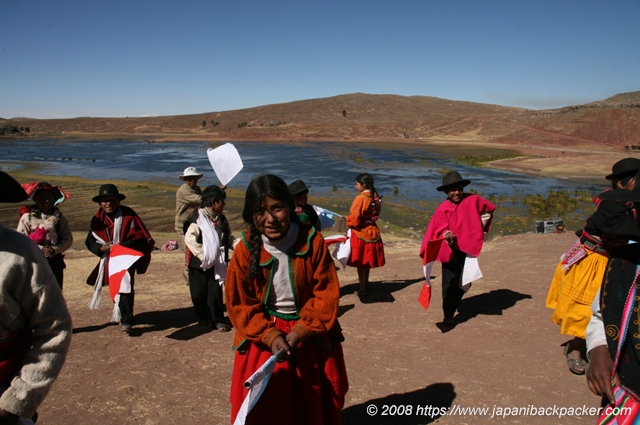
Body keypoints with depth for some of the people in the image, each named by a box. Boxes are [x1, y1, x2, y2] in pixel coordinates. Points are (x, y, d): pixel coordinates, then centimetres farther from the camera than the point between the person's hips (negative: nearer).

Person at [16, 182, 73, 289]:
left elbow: (68, 239, 1)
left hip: (55, 261, 2)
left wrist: (55, 249, -15)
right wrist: (41, 249, -16)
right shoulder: (27, 217, -2)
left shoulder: (59, 217, 4)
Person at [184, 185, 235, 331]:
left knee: (216, 292, 1)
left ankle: (218, 320, 11)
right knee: (199, 292, 8)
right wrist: (203, 255, -23)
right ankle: (202, 316, 31)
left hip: (217, 263, 4)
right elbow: (189, 239, -20)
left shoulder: (221, 219, 8)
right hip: (199, 264, -4)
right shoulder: (198, 219, -12)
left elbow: (228, 238, 13)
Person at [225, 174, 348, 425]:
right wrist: (270, 335, -20)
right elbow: (239, 304, -8)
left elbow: (327, 294, -12)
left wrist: (299, 331, -20)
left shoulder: (312, 242, -14)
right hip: (262, 340, 0)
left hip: (311, 338, 0)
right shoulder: (245, 250, -13)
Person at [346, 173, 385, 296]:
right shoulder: (375, 196, 4)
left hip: (360, 233, -8)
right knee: (366, 262, 18)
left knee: (360, 263, 3)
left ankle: (362, 289, 10)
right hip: (372, 231, 8)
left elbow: (354, 219, -21)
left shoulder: (361, 198, -20)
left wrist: (348, 223, 2)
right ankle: (364, 285, 30)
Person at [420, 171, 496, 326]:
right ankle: (448, 315, 3)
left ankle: (455, 301, 46)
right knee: (450, 282, -7)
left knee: (466, 281, 16)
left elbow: (488, 209, 13)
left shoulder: (473, 200, -5)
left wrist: (482, 225, 9)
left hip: (469, 248, 3)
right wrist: (446, 235, -35)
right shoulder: (442, 209, -10)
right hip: (451, 251, -3)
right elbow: (439, 230, -14)